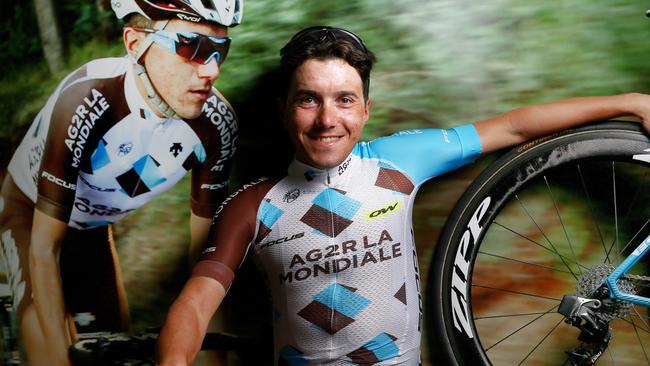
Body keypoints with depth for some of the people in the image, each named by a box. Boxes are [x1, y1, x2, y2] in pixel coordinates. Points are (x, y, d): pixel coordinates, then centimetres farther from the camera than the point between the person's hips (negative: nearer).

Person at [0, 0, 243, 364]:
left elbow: (205, 244, -15)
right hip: (30, 211, -4)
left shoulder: (218, 123, -26)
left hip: (91, 227, 4)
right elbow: (43, 250, -34)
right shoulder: (88, 101, -39)